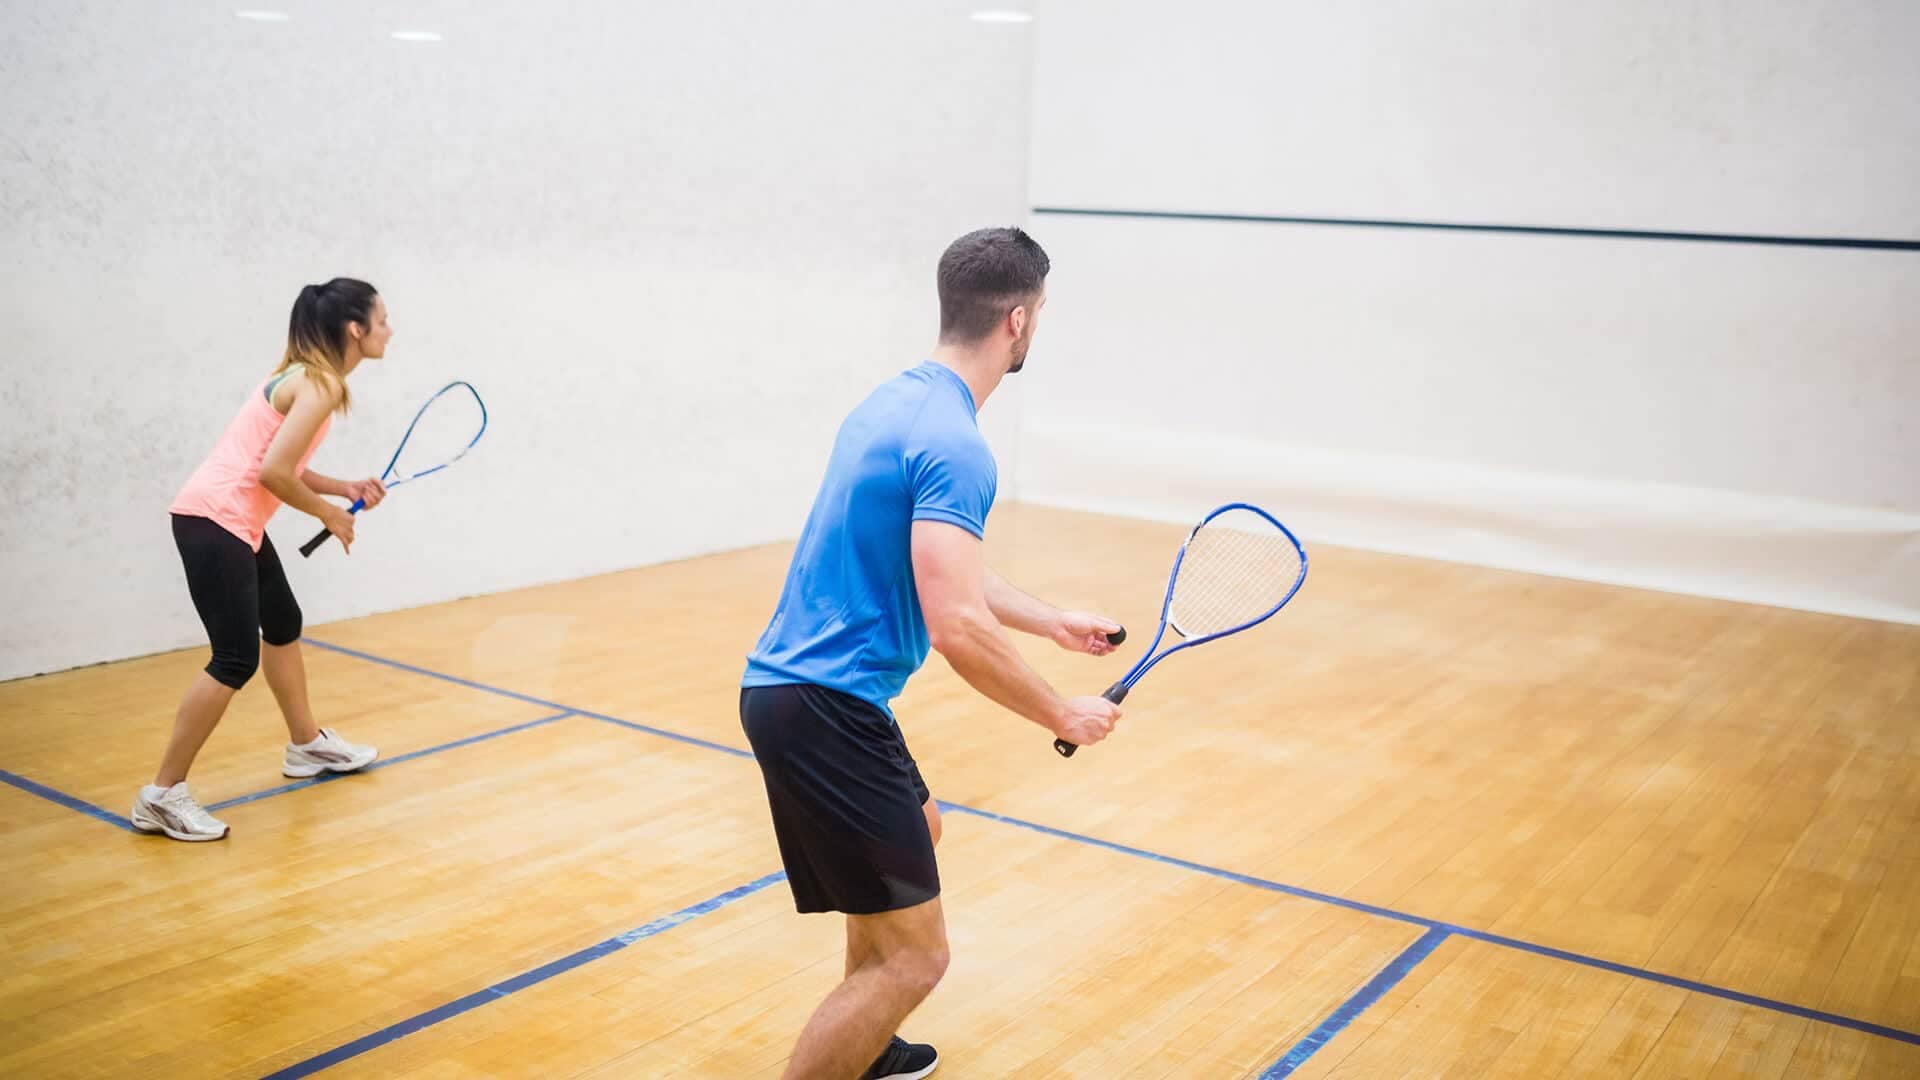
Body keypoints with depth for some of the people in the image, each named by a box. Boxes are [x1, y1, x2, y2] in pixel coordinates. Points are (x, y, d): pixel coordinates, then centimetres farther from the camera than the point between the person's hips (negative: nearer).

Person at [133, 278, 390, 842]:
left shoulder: (310, 377, 13)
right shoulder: (322, 385, -17)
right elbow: (273, 472, -23)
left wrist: (345, 488, 6)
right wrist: (329, 514, -8)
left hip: (234, 521, 11)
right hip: (214, 520, -11)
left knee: (283, 622, 24)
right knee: (237, 660, -9)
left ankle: (306, 746, 42)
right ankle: (163, 795, -2)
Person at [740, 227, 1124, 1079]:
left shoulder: (901, 401, 11)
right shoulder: (954, 445, -20)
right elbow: (958, 628, -27)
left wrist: (1054, 621, 29)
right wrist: (1065, 716, -12)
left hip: (794, 683, 11)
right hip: (823, 704, -11)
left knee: (918, 833, 32)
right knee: (912, 956, -6)